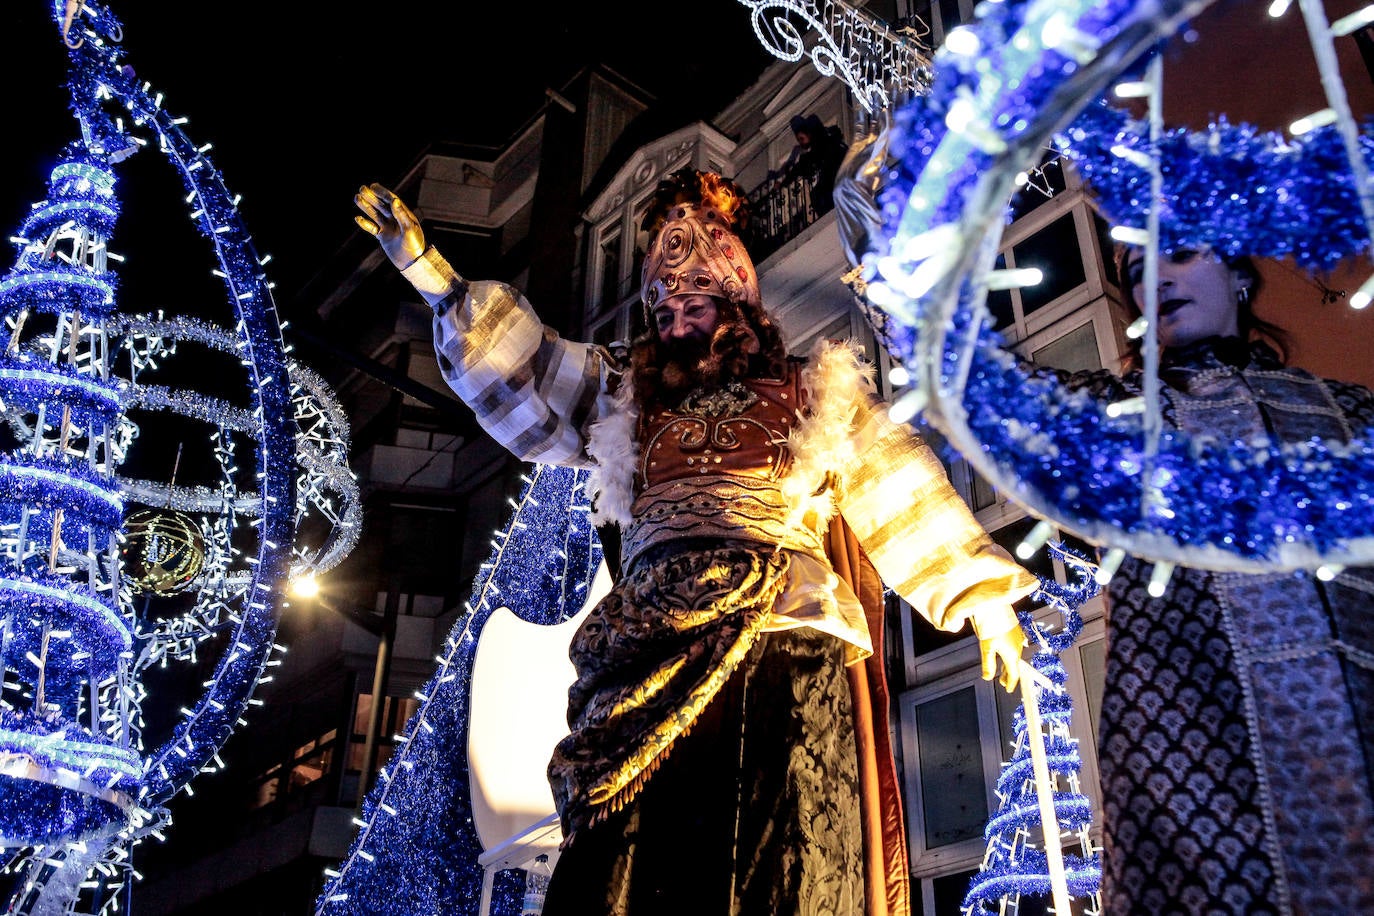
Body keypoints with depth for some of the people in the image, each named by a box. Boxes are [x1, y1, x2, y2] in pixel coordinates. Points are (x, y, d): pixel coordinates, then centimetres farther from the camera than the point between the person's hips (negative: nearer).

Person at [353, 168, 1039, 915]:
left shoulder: (811, 393, 18)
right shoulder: (628, 403, 25)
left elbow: (897, 486, 16)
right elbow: (523, 372, 21)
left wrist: (980, 594, 12)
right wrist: (435, 278, 15)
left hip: (777, 637, -2)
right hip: (654, 652, 3)